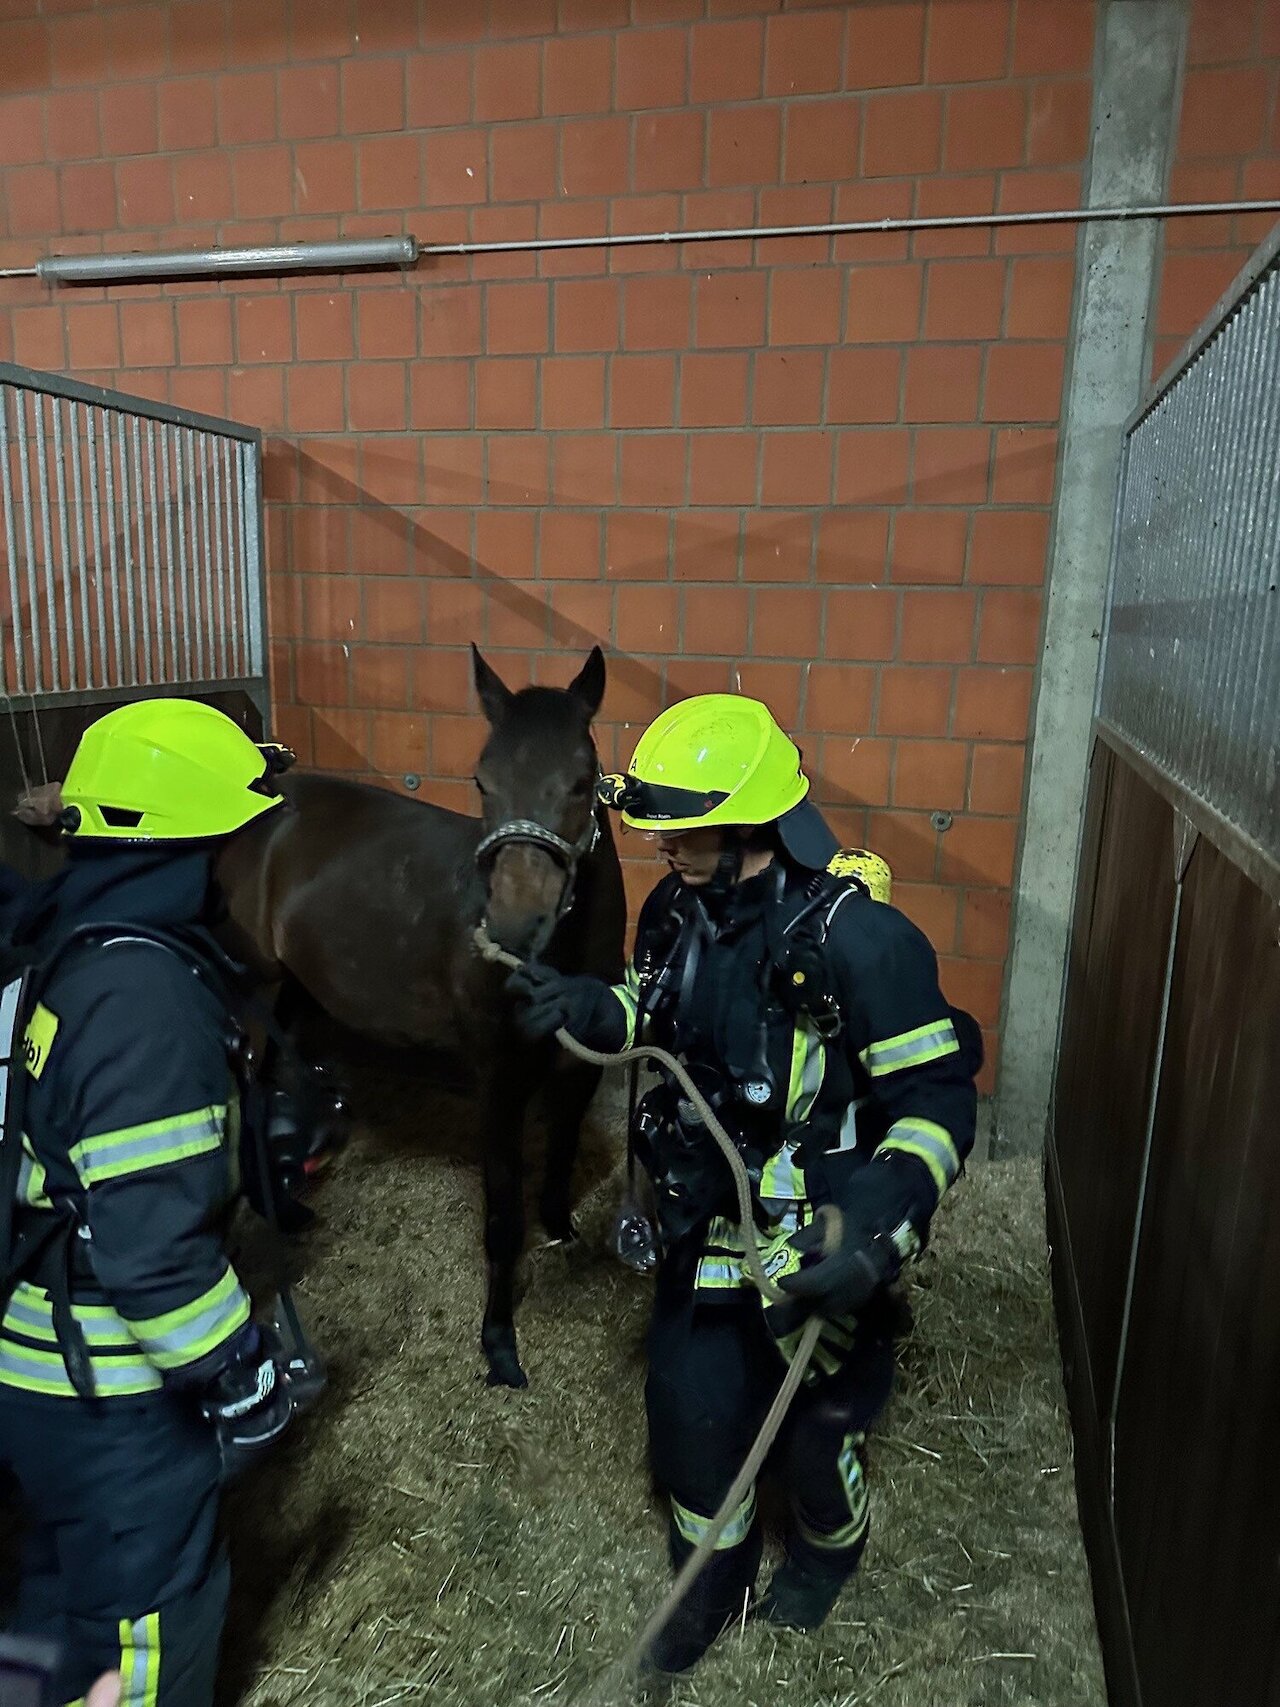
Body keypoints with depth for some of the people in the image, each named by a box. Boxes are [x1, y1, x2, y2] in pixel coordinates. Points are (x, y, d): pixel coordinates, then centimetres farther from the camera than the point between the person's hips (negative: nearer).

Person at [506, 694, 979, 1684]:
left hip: (815, 1244, -5)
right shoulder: (676, 910, -8)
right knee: (691, 1408, 18)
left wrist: (882, 1225, -38)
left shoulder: (855, 937, -28)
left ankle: (828, 1545, 57)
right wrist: (591, 1009, -12)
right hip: (706, 1224, 5)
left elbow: (937, 1099, -24)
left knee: (819, 1419, 21)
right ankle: (712, 1582, 49)